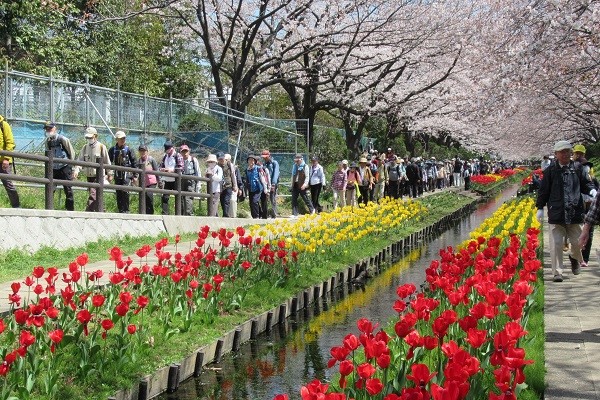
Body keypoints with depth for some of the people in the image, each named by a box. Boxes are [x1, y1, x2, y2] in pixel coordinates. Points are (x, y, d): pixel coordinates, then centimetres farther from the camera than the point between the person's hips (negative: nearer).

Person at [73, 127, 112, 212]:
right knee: (97, 196, 12)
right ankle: (99, 211, 21)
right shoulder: (85, 147, 10)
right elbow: (80, 160, 2)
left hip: (99, 175, -5)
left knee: (93, 194, -18)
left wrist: (110, 174, 7)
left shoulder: (101, 147, -3)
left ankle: (89, 211, -23)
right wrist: (76, 170, -14)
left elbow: (107, 162, 3)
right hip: (89, 175, 5)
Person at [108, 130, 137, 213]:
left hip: (127, 174, -3)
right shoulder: (112, 150, 6)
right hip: (117, 174, 3)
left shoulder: (128, 149, 1)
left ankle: (126, 210, -9)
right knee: (118, 193, 4)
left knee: (125, 191, -16)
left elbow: (134, 162, 4)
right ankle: (120, 210, 12)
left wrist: (135, 176, 2)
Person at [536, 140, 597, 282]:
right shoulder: (550, 171, 2)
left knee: (577, 242, 8)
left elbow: (585, 184, 13)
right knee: (556, 244, -3)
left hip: (574, 213, 2)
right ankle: (557, 272, 4)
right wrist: (540, 208, 3)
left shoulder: (578, 169, 5)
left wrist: (592, 191, -9)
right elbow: (544, 190, 6)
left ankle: (574, 258, 42)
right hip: (556, 213, -2)